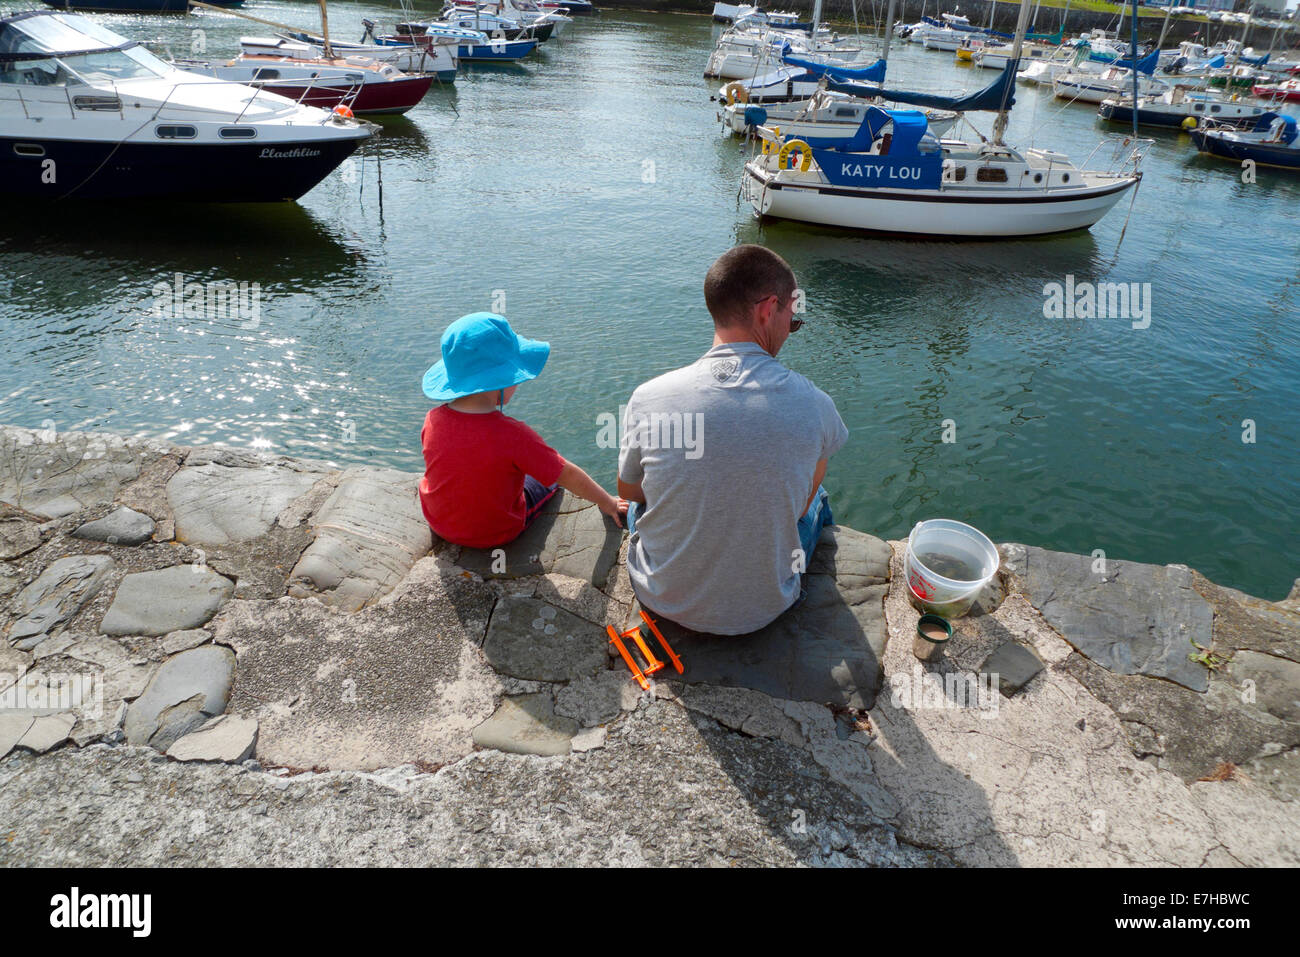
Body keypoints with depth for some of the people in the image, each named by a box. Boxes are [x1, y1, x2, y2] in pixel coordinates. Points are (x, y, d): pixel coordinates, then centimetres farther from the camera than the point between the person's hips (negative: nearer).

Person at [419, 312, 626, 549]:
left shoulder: (433, 419, -18)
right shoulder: (512, 435, -33)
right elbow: (570, 476, -22)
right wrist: (607, 502, -6)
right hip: (495, 534, -5)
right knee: (551, 479, 20)